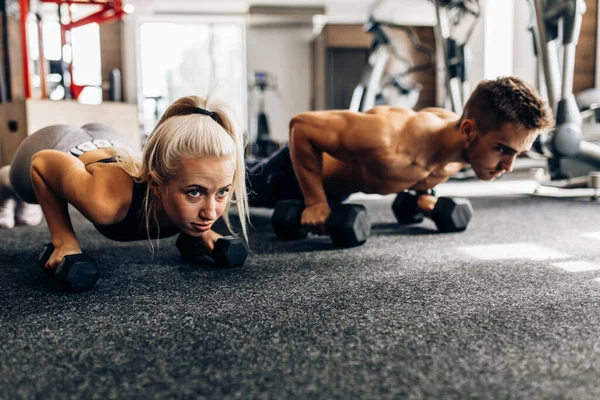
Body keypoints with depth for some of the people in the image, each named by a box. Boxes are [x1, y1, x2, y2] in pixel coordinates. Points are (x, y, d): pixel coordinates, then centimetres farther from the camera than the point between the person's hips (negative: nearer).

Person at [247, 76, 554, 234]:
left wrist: (423, 192, 2)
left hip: (341, 177, 7)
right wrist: (314, 203, -34)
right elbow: (302, 125, -38)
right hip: (302, 169, -7)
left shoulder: (466, 143, -25)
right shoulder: (392, 142, -51)